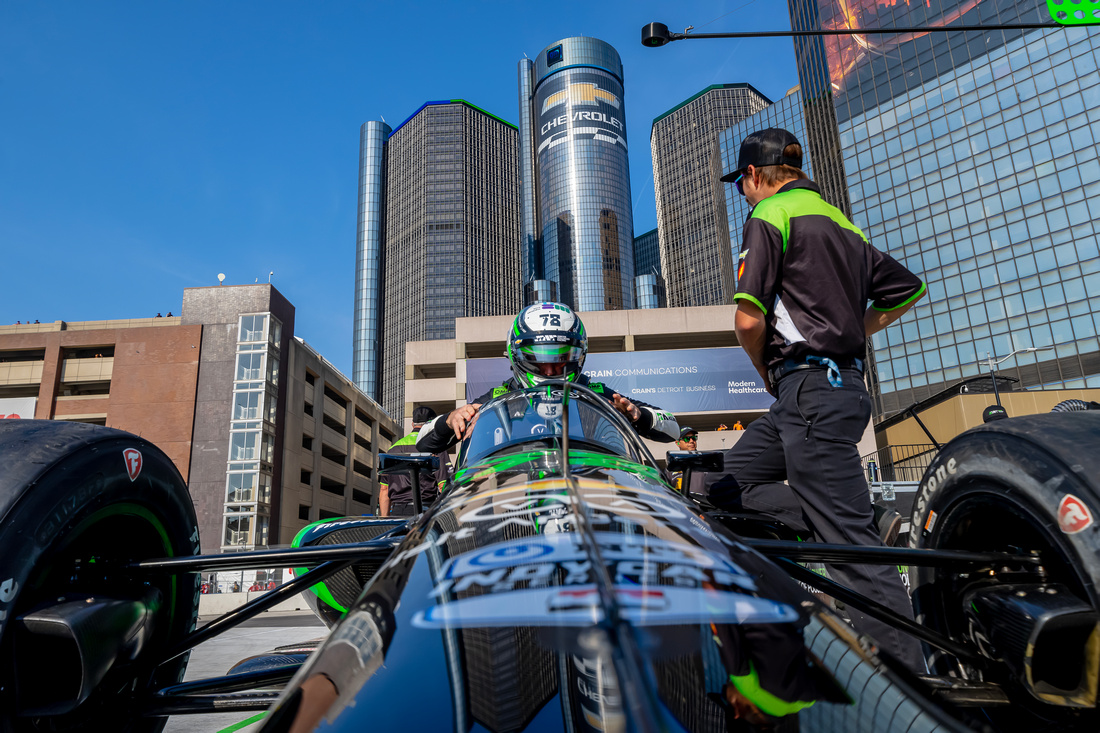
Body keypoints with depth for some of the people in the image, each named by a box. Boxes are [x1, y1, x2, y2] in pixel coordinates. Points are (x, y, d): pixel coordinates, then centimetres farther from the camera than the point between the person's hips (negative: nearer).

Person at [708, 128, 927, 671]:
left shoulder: (769, 215, -4)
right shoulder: (840, 223, 22)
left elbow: (749, 320, -15)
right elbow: (909, 290, 29)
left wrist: (767, 372, 5)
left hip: (809, 386, -9)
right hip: (843, 379, 9)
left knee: (850, 542, -8)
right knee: (726, 486, 11)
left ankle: (906, 672, -4)